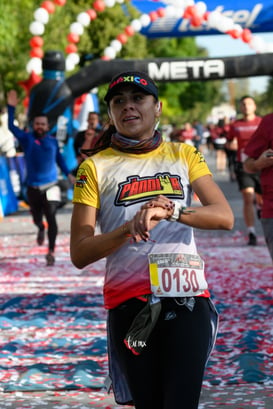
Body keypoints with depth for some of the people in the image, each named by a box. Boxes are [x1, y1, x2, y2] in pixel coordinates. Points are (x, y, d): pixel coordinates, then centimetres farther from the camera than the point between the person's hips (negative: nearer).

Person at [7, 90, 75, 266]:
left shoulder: (53, 141, 4)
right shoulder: (27, 138, -1)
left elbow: (59, 159, 16)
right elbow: (12, 127, -8)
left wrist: (68, 174, 11)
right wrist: (11, 107, -16)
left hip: (51, 187, -1)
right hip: (33, 188, 1)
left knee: (51, 218, -11)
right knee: (37, 218, 14)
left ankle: (51, 252, -7)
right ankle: (41, 229, 52)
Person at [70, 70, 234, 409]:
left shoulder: (183, 155, 12)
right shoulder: (96, 167, 6)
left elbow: (224, 217, -2)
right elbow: (80, 254, -2)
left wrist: (171, 211, -19)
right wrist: (130, 228, -18)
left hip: (187, 297, 1)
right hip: (129, 302, -1)